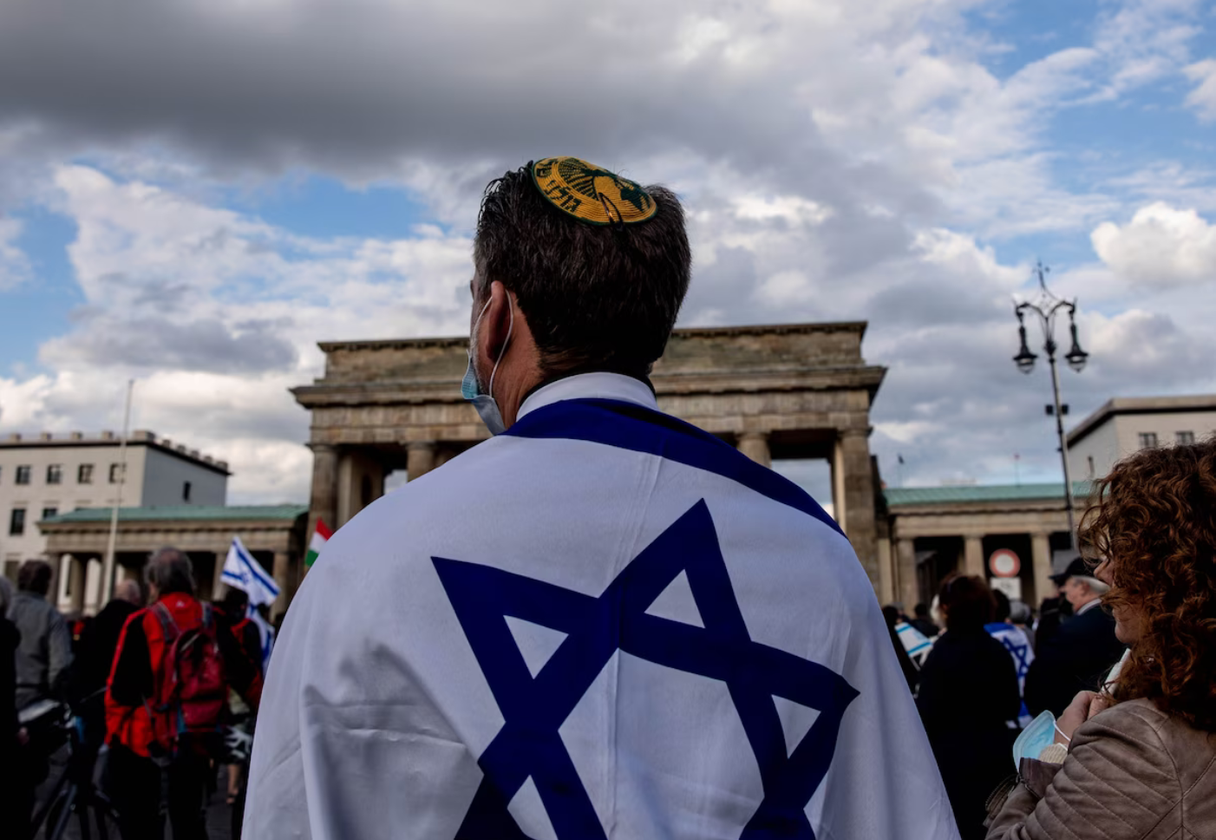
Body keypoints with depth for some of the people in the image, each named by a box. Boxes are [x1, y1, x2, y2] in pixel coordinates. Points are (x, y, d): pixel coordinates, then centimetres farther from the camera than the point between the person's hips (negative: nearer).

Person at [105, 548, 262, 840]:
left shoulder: (141, 623, -13)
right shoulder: (214, 622, -3)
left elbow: (119, 690, -12)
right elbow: (245, 677, 0)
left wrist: (113, 733, 0)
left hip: (144, 738, -3)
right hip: (197, 741, 3)